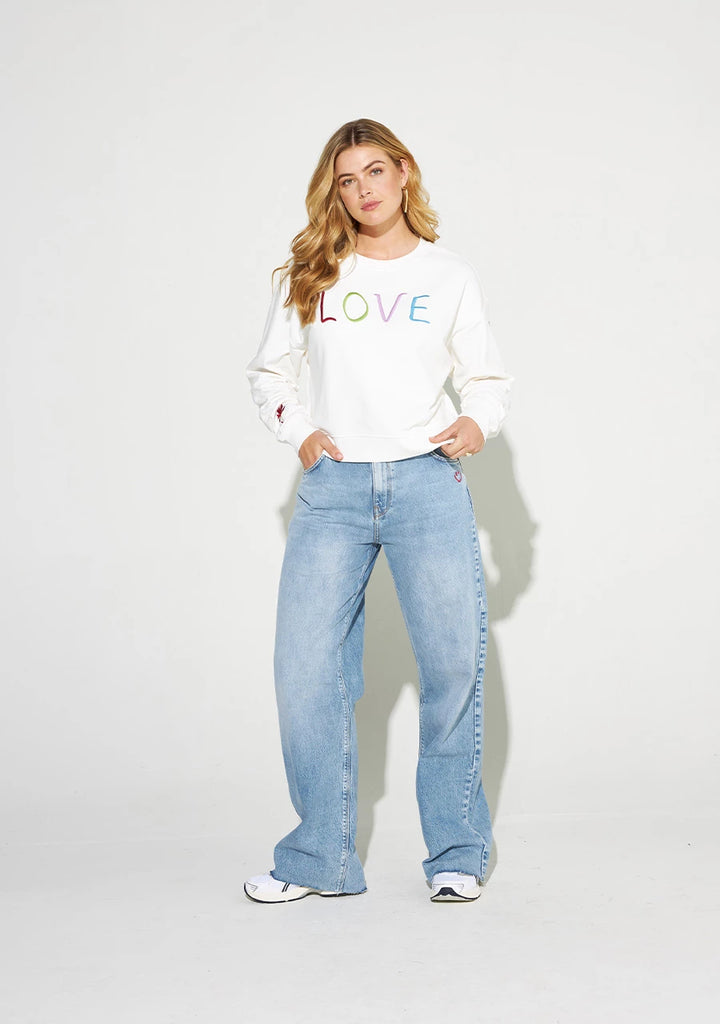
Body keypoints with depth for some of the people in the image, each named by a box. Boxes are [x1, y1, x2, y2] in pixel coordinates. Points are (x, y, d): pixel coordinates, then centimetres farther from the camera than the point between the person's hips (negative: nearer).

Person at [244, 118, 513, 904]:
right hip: (332, 487, 1)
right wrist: (298, 433, 2)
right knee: (306, 668, -4)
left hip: (428, 483, 0)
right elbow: (267, 373, 18)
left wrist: (479, 423, -8)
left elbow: (488, 378, 13)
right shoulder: (309, 277, 10)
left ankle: (457, 853, 14)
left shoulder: (450, 278, 10)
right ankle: (319, 858, 9)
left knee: (454, 663, -2)